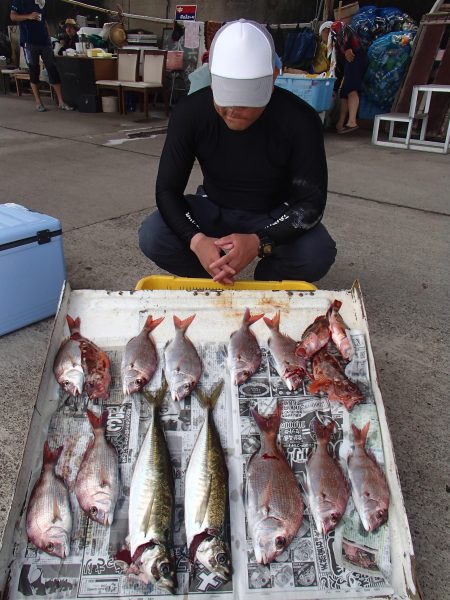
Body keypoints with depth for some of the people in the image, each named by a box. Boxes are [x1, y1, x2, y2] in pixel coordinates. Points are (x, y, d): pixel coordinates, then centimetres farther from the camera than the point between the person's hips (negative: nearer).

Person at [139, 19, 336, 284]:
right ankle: (216, 286, 2)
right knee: (152, 237, -25)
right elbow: (167, 190, -16)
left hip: (275, 215, -1)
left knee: (318, 254, -31)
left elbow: (311, 201, -21)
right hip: (213, 210, 2)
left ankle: (265, 286, 3)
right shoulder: (190, 112, -19)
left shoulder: (301, 120, -24)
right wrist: (196, 240, -37)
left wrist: (259, 243, -39)